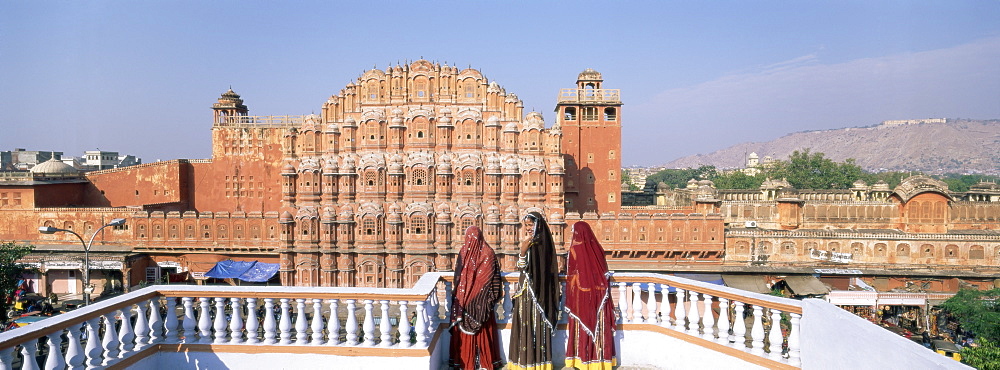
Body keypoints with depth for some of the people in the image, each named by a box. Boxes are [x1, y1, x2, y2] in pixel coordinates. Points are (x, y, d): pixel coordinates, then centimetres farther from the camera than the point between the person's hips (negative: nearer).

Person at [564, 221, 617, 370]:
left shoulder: (575, 248, -11)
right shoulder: (597, 248, 1)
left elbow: (571, 275, -8)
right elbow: (605, 272, 6)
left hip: (581, 294, -4)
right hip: (597, 294, 4)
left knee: (582, 324, 4)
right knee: (598, 322, 10)